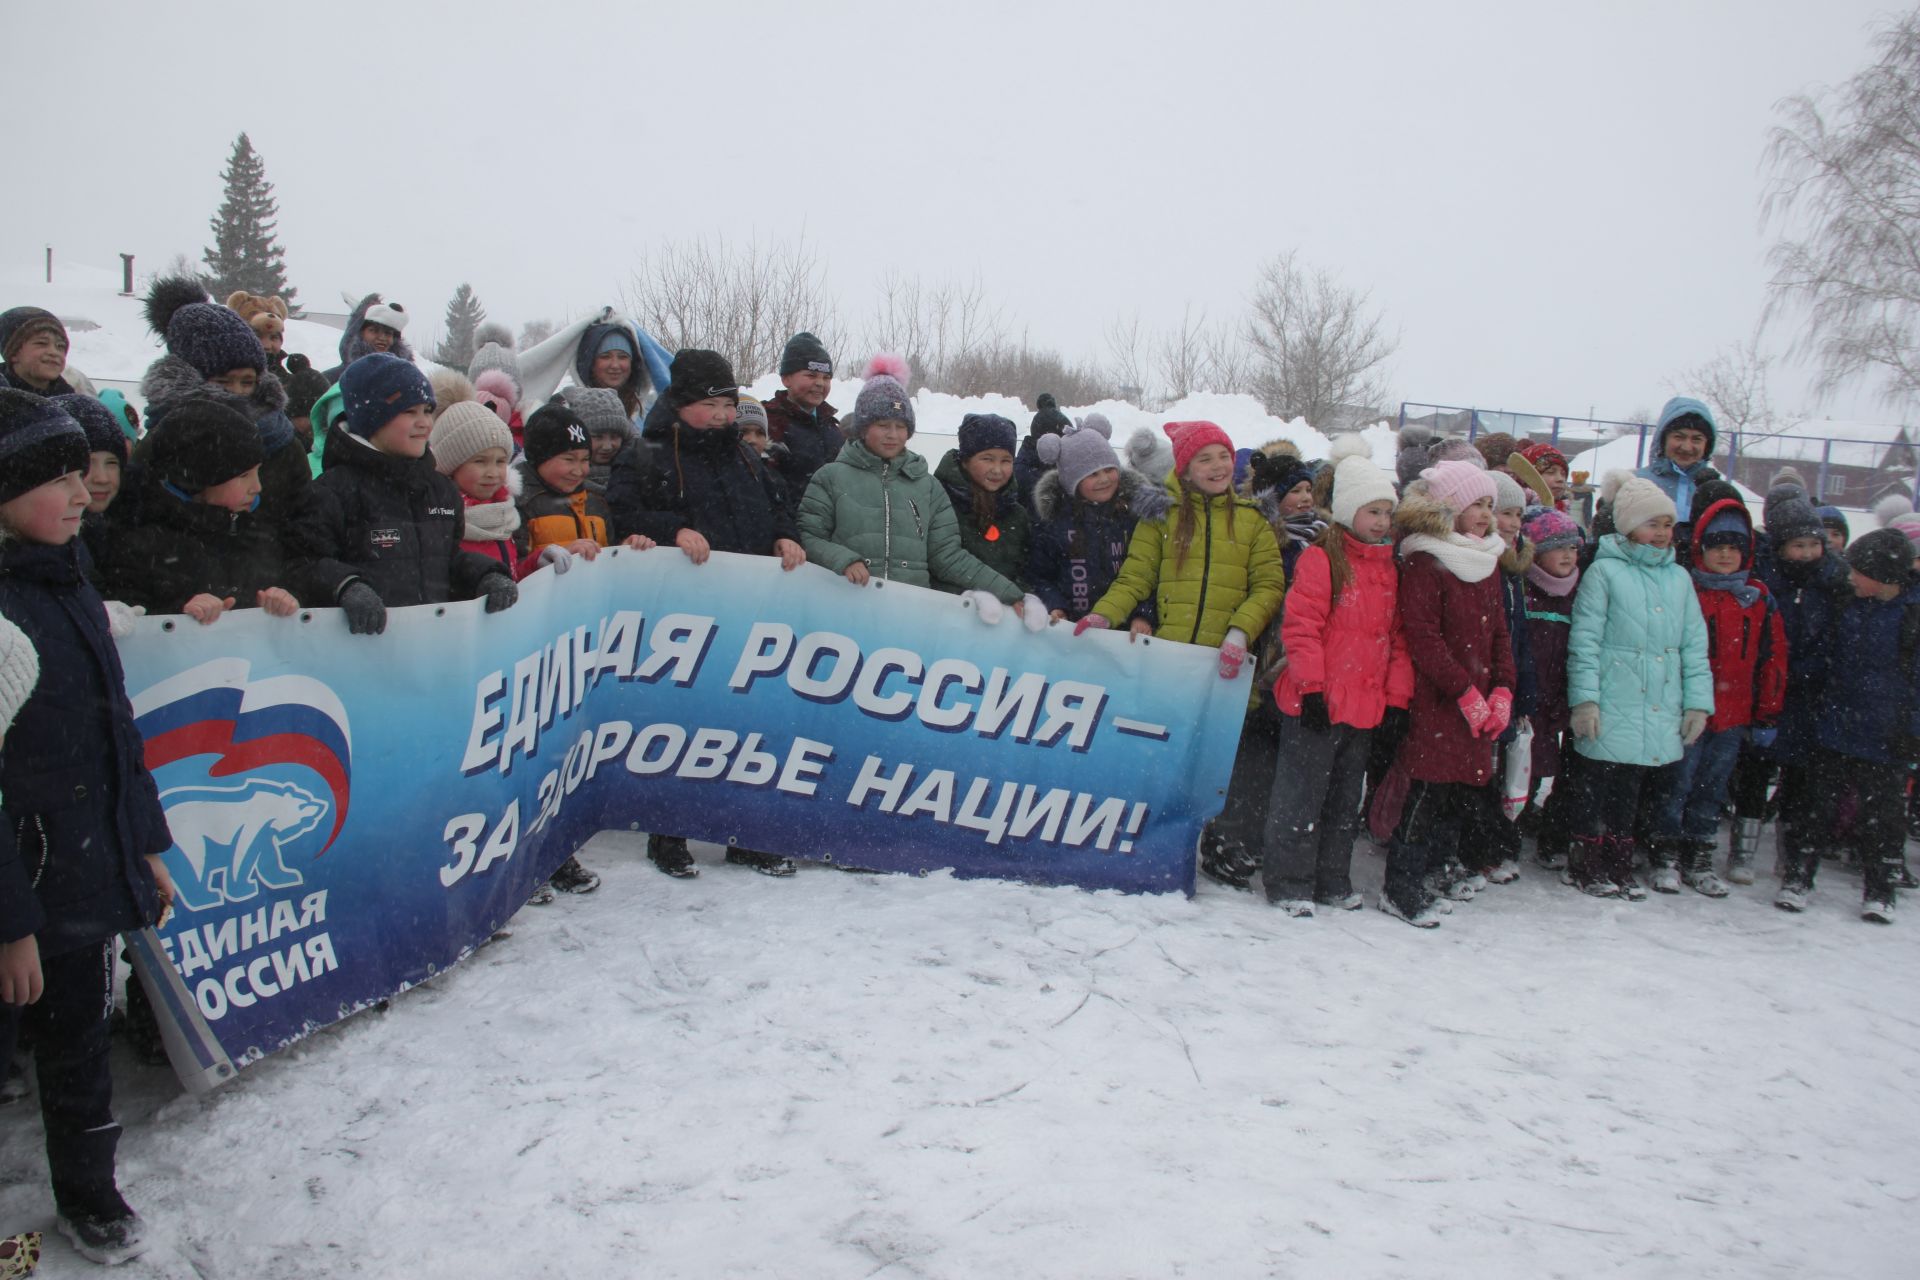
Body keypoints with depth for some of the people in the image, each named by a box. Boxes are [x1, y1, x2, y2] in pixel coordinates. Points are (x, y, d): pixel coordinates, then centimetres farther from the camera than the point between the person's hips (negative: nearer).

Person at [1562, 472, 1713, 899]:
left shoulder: (1678, 577, 12)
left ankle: (1619, 864, 25)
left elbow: (1694, 645, 14)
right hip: (1610, 710, -5)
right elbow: (1585, 640, -7)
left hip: (1658, 714, 5)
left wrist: (1698, 701, 7)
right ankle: (1586, 864, 17)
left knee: (1629, 791, 14)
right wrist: (1584, 698, -13)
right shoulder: (1604, 570, -4)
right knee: (1595, 786, 3)